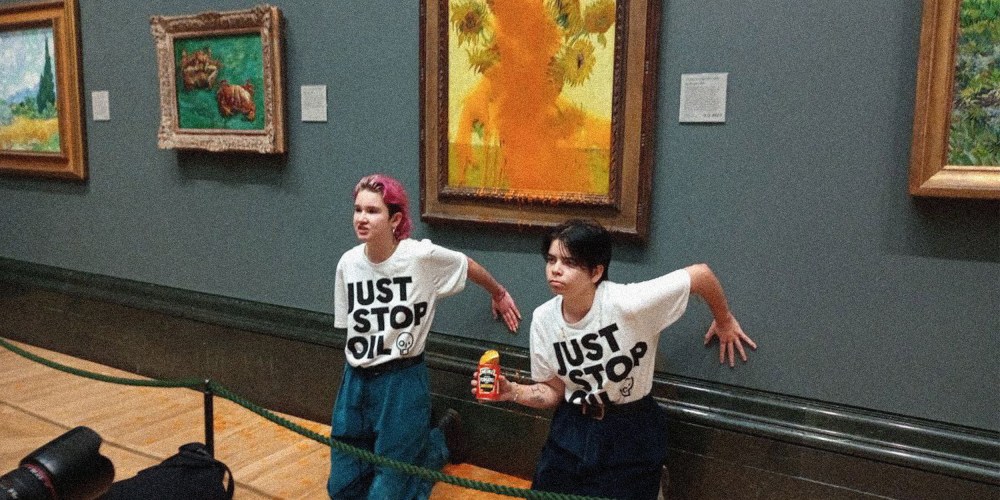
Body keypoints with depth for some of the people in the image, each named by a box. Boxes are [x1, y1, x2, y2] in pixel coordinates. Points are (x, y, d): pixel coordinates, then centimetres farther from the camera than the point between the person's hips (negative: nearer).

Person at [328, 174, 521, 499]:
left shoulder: (421, 256, -16)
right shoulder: (348, 263, -5)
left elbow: (470, 267, 3)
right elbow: (348, 325, 10)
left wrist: (499, 294, 18)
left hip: (402, 381, -5)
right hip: (355, 381, 5)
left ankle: (439, 442, 31)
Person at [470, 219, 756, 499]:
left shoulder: (627, 303, -26)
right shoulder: (544, 319, -9)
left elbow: (701, 274, -17)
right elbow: (554, 391, 2)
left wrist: (724, 321, -1)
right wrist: (512, 391, -15)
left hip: (632, 434, -4)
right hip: (571, 430, 4)